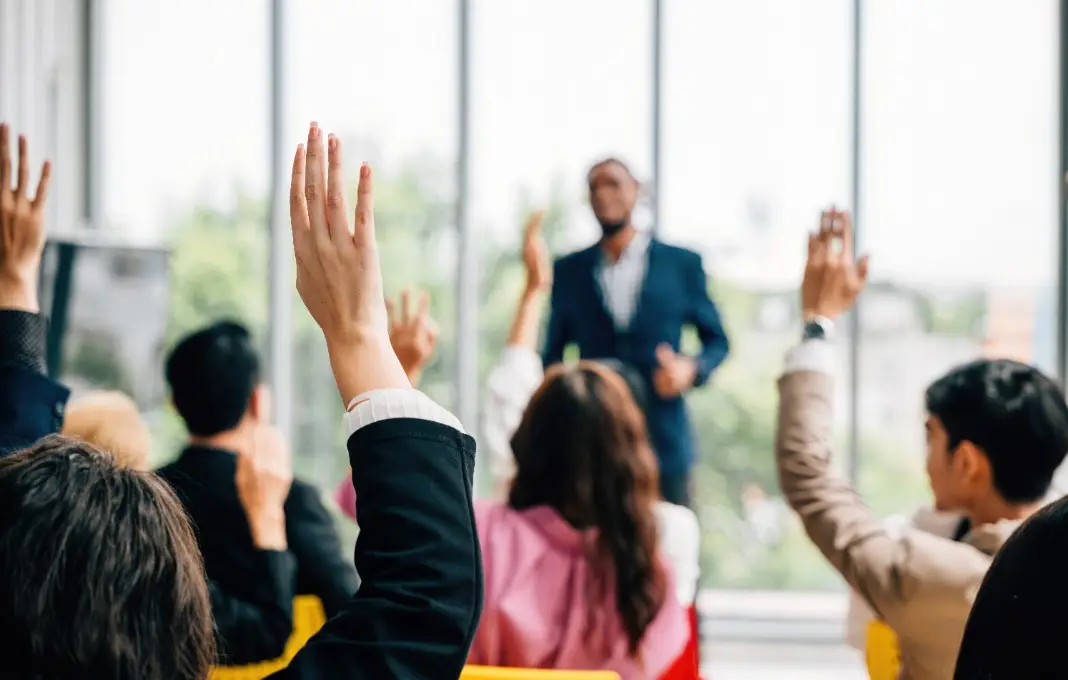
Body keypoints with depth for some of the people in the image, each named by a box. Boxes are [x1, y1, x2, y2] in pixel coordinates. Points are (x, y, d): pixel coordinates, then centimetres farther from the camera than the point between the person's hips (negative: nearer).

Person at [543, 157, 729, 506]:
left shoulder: (682, 264, 4)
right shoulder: (569, 271, 8)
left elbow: (716, 340, 11)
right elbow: (553, 355, 15)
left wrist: (693, 369, -9)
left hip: (664, 441, -1)